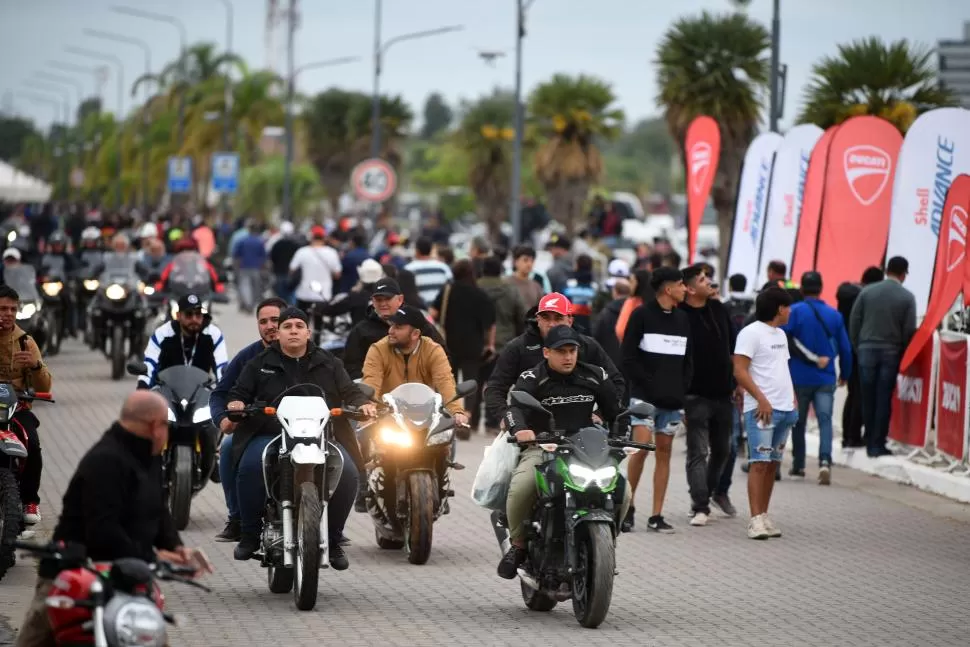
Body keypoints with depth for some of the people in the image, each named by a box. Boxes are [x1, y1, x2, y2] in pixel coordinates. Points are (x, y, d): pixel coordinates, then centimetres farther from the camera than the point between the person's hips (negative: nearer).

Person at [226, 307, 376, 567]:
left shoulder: (328, 364, 19)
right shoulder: (260, 364, 17)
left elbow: (349, 391, 15)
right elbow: (240, 392, 16)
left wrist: (362, 404, -6)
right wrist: (236, 404, -7)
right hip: (269, 436, -1)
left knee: (347, 473, -26)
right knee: (250, 467, -33)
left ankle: (333, 540, -9)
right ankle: (249, 536, -17)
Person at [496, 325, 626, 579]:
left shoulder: (595, 377, 8)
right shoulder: (532, 379, -5)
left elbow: (615, 411, 17)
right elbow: (514, 406, -23)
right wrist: (519, 429, -44)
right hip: (542, 448, -3)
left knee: (622, 492, -17)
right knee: (521, 489, -33)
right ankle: (518, 545, -7)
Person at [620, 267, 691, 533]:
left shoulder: (683, 319, 14)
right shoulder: (642, 315, -3)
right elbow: (629, 356, -6)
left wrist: (682, 390, 4)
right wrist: (649, 384, -12)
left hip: (672, 399, 5)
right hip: (644, 396, -5)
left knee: (664, 452, 3)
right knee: (641, 447, -15)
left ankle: (656, 516, 5)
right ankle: (628, 506, -1)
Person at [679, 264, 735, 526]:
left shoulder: (718, 309, 8)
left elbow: (733, 346, 17)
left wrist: (737, 382, 13)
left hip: (723, 394, 7)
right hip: (696, 396, -7)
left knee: (722, 449, 17)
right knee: (698, 453, -6)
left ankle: (711, 491, 36)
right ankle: (701, 506, -6)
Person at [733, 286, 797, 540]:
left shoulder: (780, 335, 19)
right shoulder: (751, 333, -8)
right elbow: (740, 371, -14)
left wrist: (793, 399, 13)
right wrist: (761, 399, -19)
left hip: (784, 409, 9)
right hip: (761, 409, -9)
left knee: (773, 464, 9)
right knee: (759, 463, -12)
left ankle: (764, 516, 13)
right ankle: (756, 519, -14)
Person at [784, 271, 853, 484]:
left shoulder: (795, 311, -6)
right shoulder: (834, 315, 4)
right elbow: (845, 348, 8)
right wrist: (845, 374, 21)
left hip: (799, 377, -1)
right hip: (825, 378, 1)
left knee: (798, 422, 13)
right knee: (825, 420, -4)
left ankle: (798, 465, 21)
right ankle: (825, 460, -26)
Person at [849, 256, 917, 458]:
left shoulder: (867, 292, 0)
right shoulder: (907, 297, -4)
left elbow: (854, 321, 1)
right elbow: (909, 330, -4)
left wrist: (857, 345, 12)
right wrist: (904, 354, 8)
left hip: (867, 350, 2)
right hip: (891, 353, -2)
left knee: (868, 399, 8)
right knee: (884, 400, 1)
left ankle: (870, 443, 11)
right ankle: (878, 445, 0)